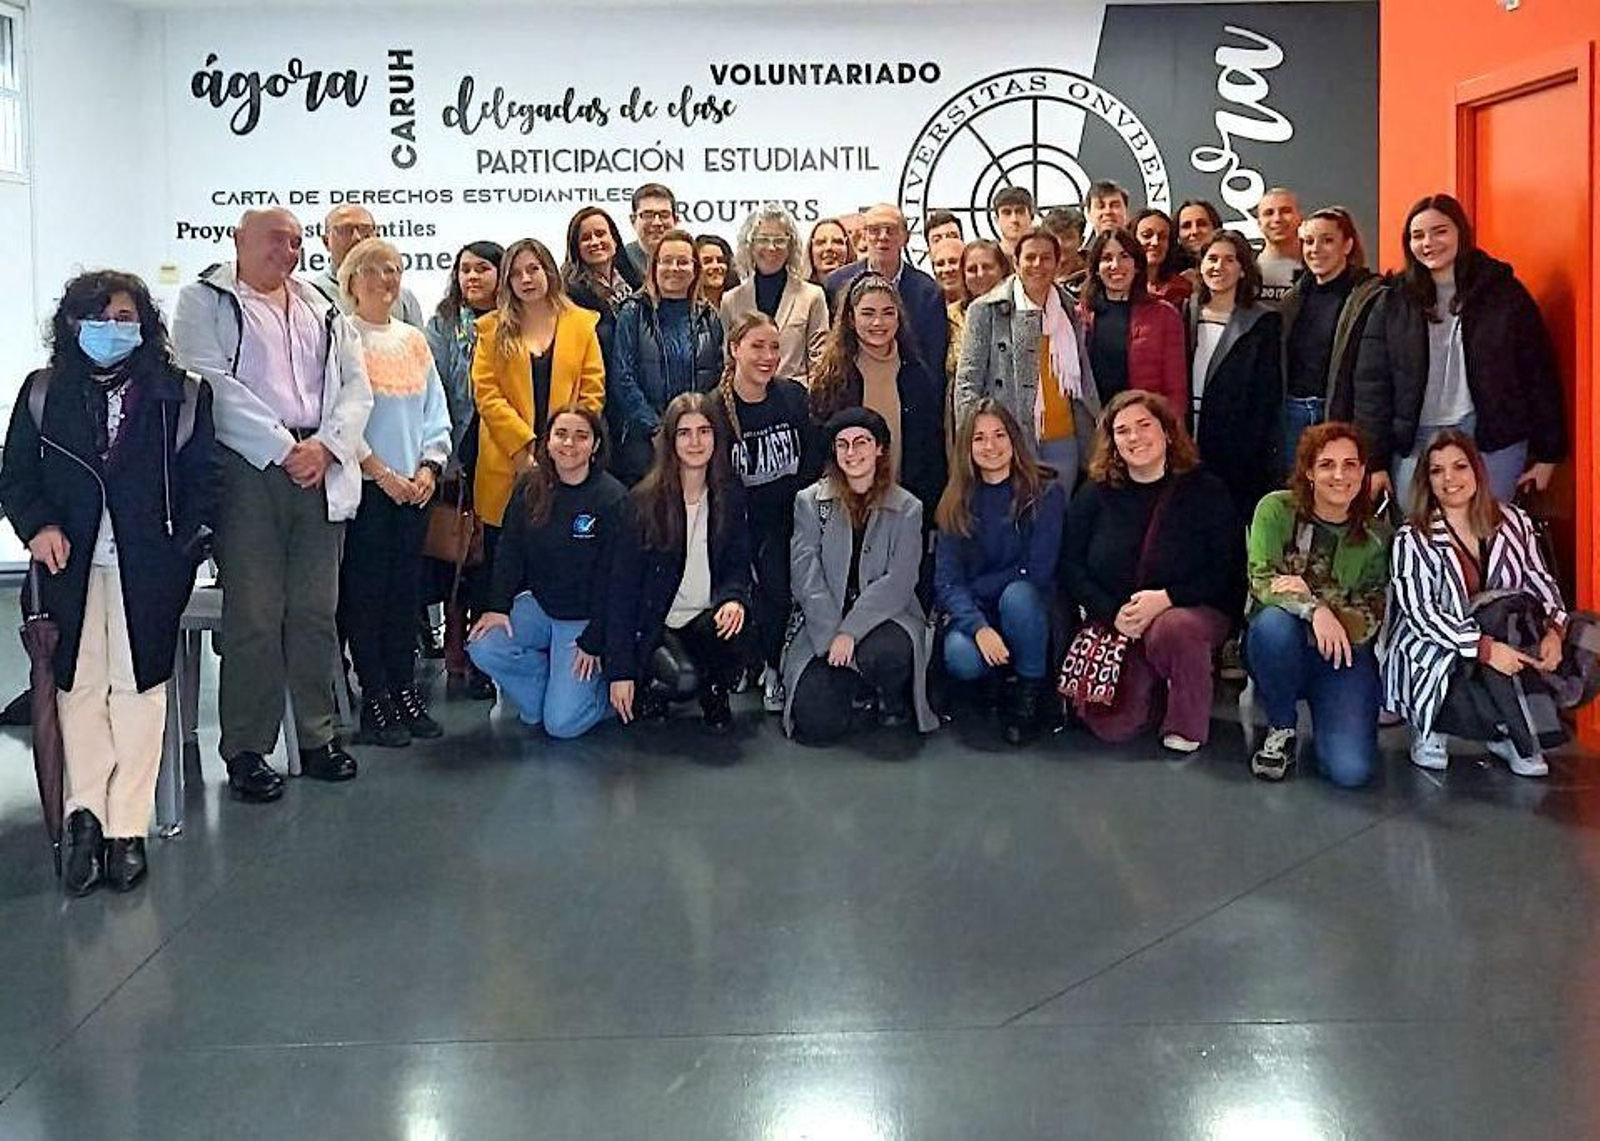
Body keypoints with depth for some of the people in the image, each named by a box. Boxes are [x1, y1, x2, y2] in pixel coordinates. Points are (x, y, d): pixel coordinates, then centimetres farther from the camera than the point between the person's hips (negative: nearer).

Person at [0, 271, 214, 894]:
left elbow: (201, 481, 4)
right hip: (71, 563, 2)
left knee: (140, 686, -3)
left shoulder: (182, 394, 4)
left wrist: (181, 548, -7)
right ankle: (87, 816, 4)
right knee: (80, 687, -1)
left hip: (149, 566, -1)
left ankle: (126, 828, 2)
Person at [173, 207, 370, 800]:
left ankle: (318, 737, 16)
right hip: (247, 469, -4)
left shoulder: (322, 309, 20)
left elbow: (355, 386, 12)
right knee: (253, 616, -4)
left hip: (321, 472, 4)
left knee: (316, 612, 7)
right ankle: (247, 750, 4)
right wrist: (283, 449, -13)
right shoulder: (206, 301, 5)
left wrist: (326, 445, -6)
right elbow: (216, 386, -8)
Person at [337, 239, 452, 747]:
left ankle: (405, 692, 15)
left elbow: (436, 410, 14)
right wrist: (380, 472, -12)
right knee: (365, 591, -2)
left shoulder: (413, 339, 15)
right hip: (364, 485, -5)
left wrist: (429, 467, -1)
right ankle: (374, 702, 3)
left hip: (414, 486, 5)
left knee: (406, 590, 8)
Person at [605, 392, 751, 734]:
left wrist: (734, 598, -21)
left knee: (732, 632, -32)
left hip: (708, 620, 3)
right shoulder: (643, 501, -7)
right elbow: (622, 587, -7)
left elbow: (738, 565, 7)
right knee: (685, 681, -32)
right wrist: (620, 670, -12)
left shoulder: (730, 496, 3)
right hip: (655, 626, -3)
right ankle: (648, 691, 6)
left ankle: (715, 694, 2)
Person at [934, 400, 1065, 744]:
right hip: (976, 613, 1)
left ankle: (1031, 690, -11)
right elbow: (946, 581, -7)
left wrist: (976, 588, -9)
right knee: (960, 657, -31)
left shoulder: (1046, 493, -6)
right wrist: (979, 627, -24)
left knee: (1017, 594, -36)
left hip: (1030, 610, -1)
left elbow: (1038, 572, -12)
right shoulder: (957, 503, 2)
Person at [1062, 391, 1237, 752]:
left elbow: (1225, 570, -8)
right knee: (1111, 727, -16)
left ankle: (1187, 726, -14)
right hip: (1114, 623, 2)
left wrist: (1166, 598, -23)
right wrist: (1113, 613, -14)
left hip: (1193, 611, -2)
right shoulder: (1095, 494, 4)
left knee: (1172, 629, -40)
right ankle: (1151, 688, 19)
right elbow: (1071, 565, 2)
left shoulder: (1205, 490, -3)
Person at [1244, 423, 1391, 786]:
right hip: (1280, 647, 0)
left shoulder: (1377, 536, -1)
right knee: (1275, 621, -39)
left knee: (1351, 770, -22)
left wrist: (1306, 593, -22)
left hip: (1343, 651, 0)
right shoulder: (1276, 510, -6)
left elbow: (1371, 619, -6)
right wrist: (1314, 609, -35)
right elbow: (1261, 582, -16)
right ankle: (1281, 730, -12)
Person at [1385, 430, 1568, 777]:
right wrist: (1484, 647, -27)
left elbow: (1540, 582, 7)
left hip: (1503, 650, 5)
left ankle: (1507, 734, 1)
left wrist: (1554, 630, -14)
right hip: (1430, 662, -5)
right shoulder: (1412, 540, -6)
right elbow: (1420, 614, -15)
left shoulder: (1514, 522, 7)